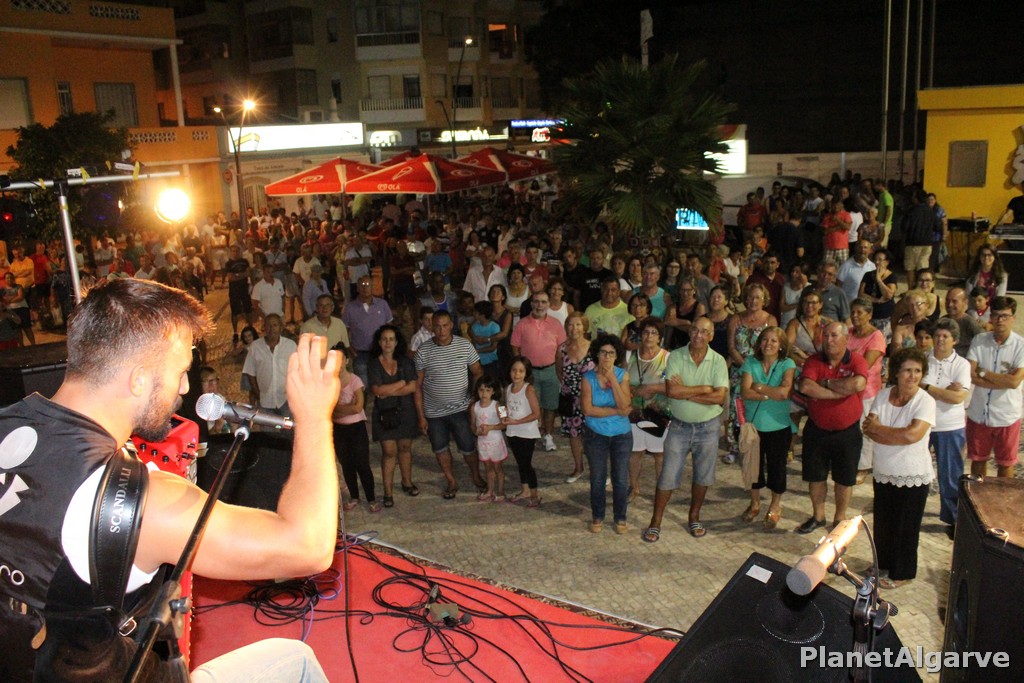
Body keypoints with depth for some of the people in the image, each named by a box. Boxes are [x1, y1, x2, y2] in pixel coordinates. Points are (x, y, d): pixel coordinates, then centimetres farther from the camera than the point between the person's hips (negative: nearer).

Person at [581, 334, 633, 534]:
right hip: (596, 435, -1)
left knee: (621, 479, 8)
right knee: (597, 479, 11)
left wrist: (612, 378, -21)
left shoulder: (622, 375, -6)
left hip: (621, 435, 1)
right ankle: (597, 517, 28)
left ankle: (620, 518, 26)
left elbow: (624, 404, -18)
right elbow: (587, 409, -17)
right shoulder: (588, 378, -9)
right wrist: (617, 411, -17)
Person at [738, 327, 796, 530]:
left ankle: (775, 508, 30)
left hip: (779, 425, -2)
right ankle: (755, 503, 36)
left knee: (776, 466, 10)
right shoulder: (751, 363, -2)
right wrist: (772, 394, -18)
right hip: (753, 424, 2)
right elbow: (745, 393, -14)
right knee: (754, 464, 15)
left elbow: (784, 392, -24)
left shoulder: (787, 365, -7)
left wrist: (759, 387, -15)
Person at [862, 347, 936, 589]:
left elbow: (912, 434, -27)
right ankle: (883, 563, 39)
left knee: (906, 527, 10)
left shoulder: (925, 401, -16)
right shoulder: (883, 395, -1)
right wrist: (899, 436, -23)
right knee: (882, 522, 18)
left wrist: (878, 429, -15)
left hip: (913, 477, -5)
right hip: (884, 473, 5)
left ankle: (902, 573, 27)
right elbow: (868, 429, -9)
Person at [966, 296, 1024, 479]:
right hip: (978, 413, 2)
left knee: (1005, 463, 14)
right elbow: (970, 376, -13)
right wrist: (1002, 381, -19)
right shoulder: (979, 341, -5)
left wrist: (983, 372, -14)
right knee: (978, 459, 18)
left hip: (1007, 416, -2)